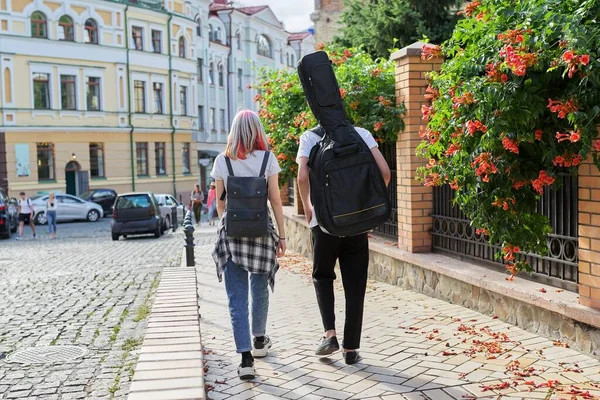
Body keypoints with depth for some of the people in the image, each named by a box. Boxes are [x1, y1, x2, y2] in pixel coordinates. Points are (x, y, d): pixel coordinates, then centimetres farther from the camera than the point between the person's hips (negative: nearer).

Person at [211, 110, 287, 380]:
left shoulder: (222, 161, 2)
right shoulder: (267, 159, -1)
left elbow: (219, 202, 6)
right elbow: (275, 200, -1)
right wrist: (282, 235, 5)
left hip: (231, 232, 0)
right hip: (261, 230, 1)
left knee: (237, 297, 1)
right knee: (260, 290, 19)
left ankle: (246, 359, -6)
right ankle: (259, 341, 38)